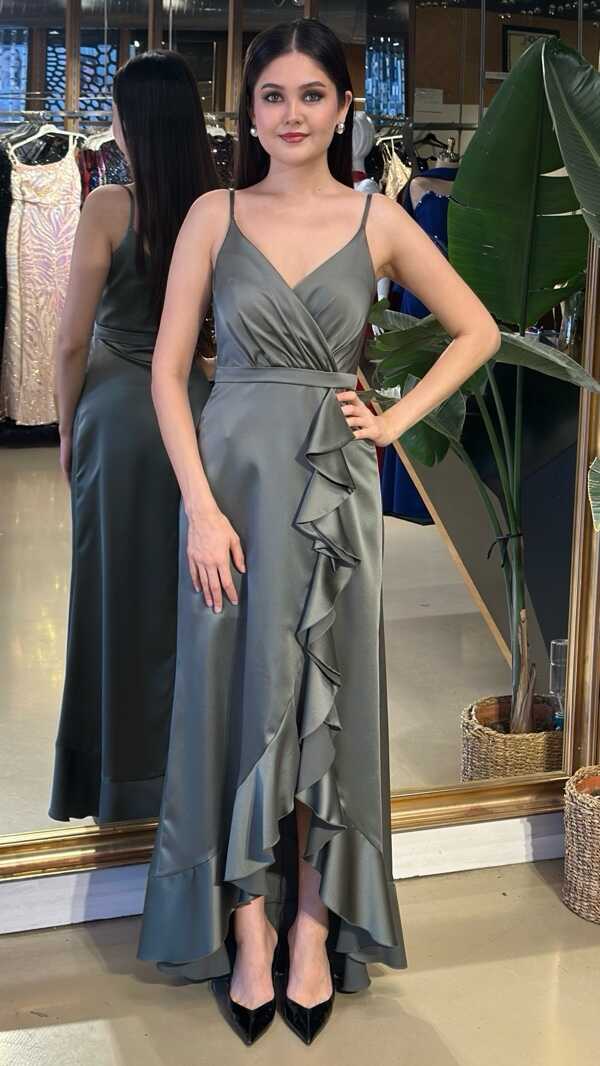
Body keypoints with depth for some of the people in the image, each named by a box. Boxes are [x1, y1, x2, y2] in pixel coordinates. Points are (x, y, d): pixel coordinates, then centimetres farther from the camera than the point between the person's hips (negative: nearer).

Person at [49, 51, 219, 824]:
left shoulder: (108, 208, -13)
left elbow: (73, 340, -11)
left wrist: (67, 427, 2)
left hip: (119, 412, -3)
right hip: (196, 409, 3)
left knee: (118, 590, 9)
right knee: (191, 590, 14)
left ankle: (120, 771, 20)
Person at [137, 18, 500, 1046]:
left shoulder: (378, 220, 3)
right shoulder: (215, 215, 1)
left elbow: (477, 330, 12)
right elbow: (169, 368, -2)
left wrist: (397, 419, 1)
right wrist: (202, 505, -11)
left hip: (335, 486, 1)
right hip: (233, 473, 0)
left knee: (325, 699, 6)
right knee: (238, 694, 4)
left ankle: (315, 922, 20)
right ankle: (249, 923, 17)